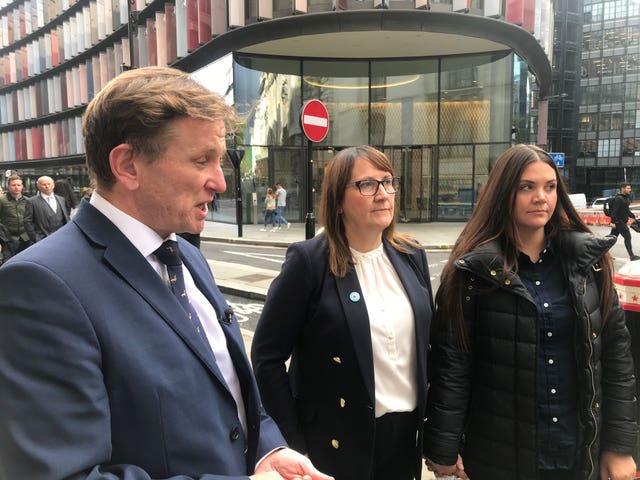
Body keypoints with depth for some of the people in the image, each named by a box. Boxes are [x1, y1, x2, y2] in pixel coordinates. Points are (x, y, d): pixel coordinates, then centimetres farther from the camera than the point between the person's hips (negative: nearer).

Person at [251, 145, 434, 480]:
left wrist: (430, 420, 8)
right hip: (339, 442, -4)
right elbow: (267, 357, -13)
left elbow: (426, 344, 9)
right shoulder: (308, 260, -15)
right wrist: (294, 444, -12)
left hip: (407, 435, 5)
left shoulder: (412, 256, 0)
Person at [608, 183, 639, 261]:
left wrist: (633, 216, 20)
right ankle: (632, 256, 0)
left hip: (622, 222, 10)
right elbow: (614, 211, -22)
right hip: (619, 222, -10)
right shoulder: (618, 198, -16)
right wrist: (613, 222, -26)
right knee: (627, 237, -5)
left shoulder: (626, 198, 15)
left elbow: (626, 210, 25)